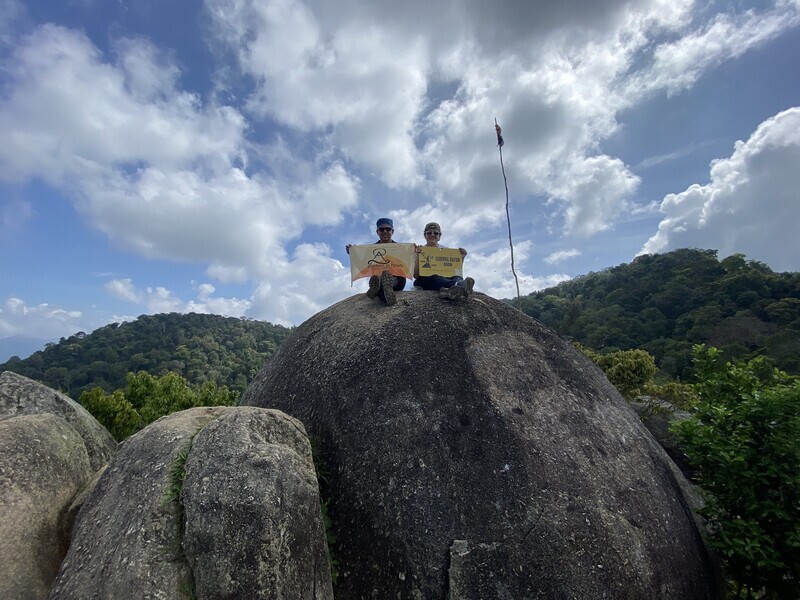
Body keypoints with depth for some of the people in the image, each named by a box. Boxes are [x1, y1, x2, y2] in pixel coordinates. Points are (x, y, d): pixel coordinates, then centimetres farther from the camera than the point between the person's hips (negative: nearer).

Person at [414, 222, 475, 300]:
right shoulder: (419, 250, 13)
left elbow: (455, 270, 17)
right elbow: (416, 275, -1)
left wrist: (461, 258, 4)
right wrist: (418, 257, -13)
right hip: (426, 279, -2)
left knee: (457, 277, -31)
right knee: (434, 278, -38)